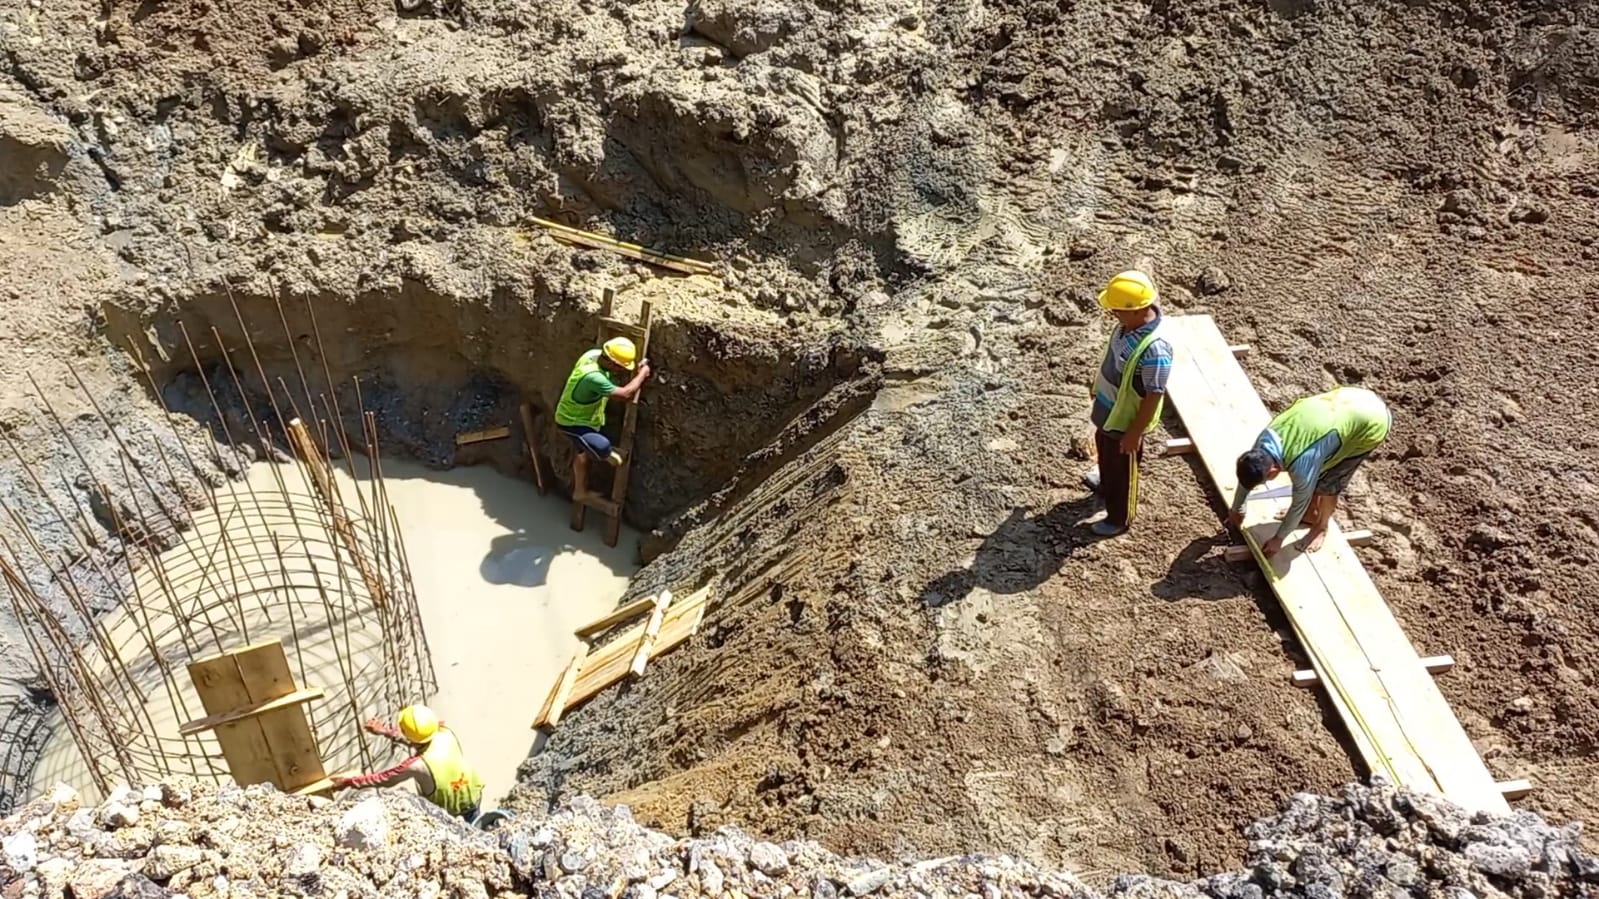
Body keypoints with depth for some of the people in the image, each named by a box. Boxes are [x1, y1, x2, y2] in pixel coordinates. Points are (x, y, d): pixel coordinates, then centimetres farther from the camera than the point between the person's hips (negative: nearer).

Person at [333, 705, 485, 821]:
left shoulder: (418, 765, -38)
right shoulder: (446, 733, -27)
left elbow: (385, 779, -22)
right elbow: (418, 739, -6)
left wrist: (348, 781, -11)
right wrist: (386, 731, -6)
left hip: (447, 808, -4)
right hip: (473, 794, 4)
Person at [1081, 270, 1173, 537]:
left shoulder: (1154, 350, -39)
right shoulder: (1130, 323, -14)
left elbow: (1154, 397, -29)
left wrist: (1135, 433, -20)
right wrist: (1098, 386, 19)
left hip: (1125, 419, -8)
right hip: (1108, 408, 8)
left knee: (1122, 469, 16)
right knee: (1104, 452, 34)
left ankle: (1119, 519, 40)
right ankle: (1106, 485, 63)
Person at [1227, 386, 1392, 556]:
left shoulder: (1301, 465, -31)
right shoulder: (1265, 438, -10)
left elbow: (1300, 503, -14)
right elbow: (1247, 472, 7)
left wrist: (1278, 538, 0)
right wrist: (1237, 509, 21)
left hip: (1372, 423, -7)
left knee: (1328, 481, 2)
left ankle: (1321, 527, 28)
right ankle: (1312, 514, 37)